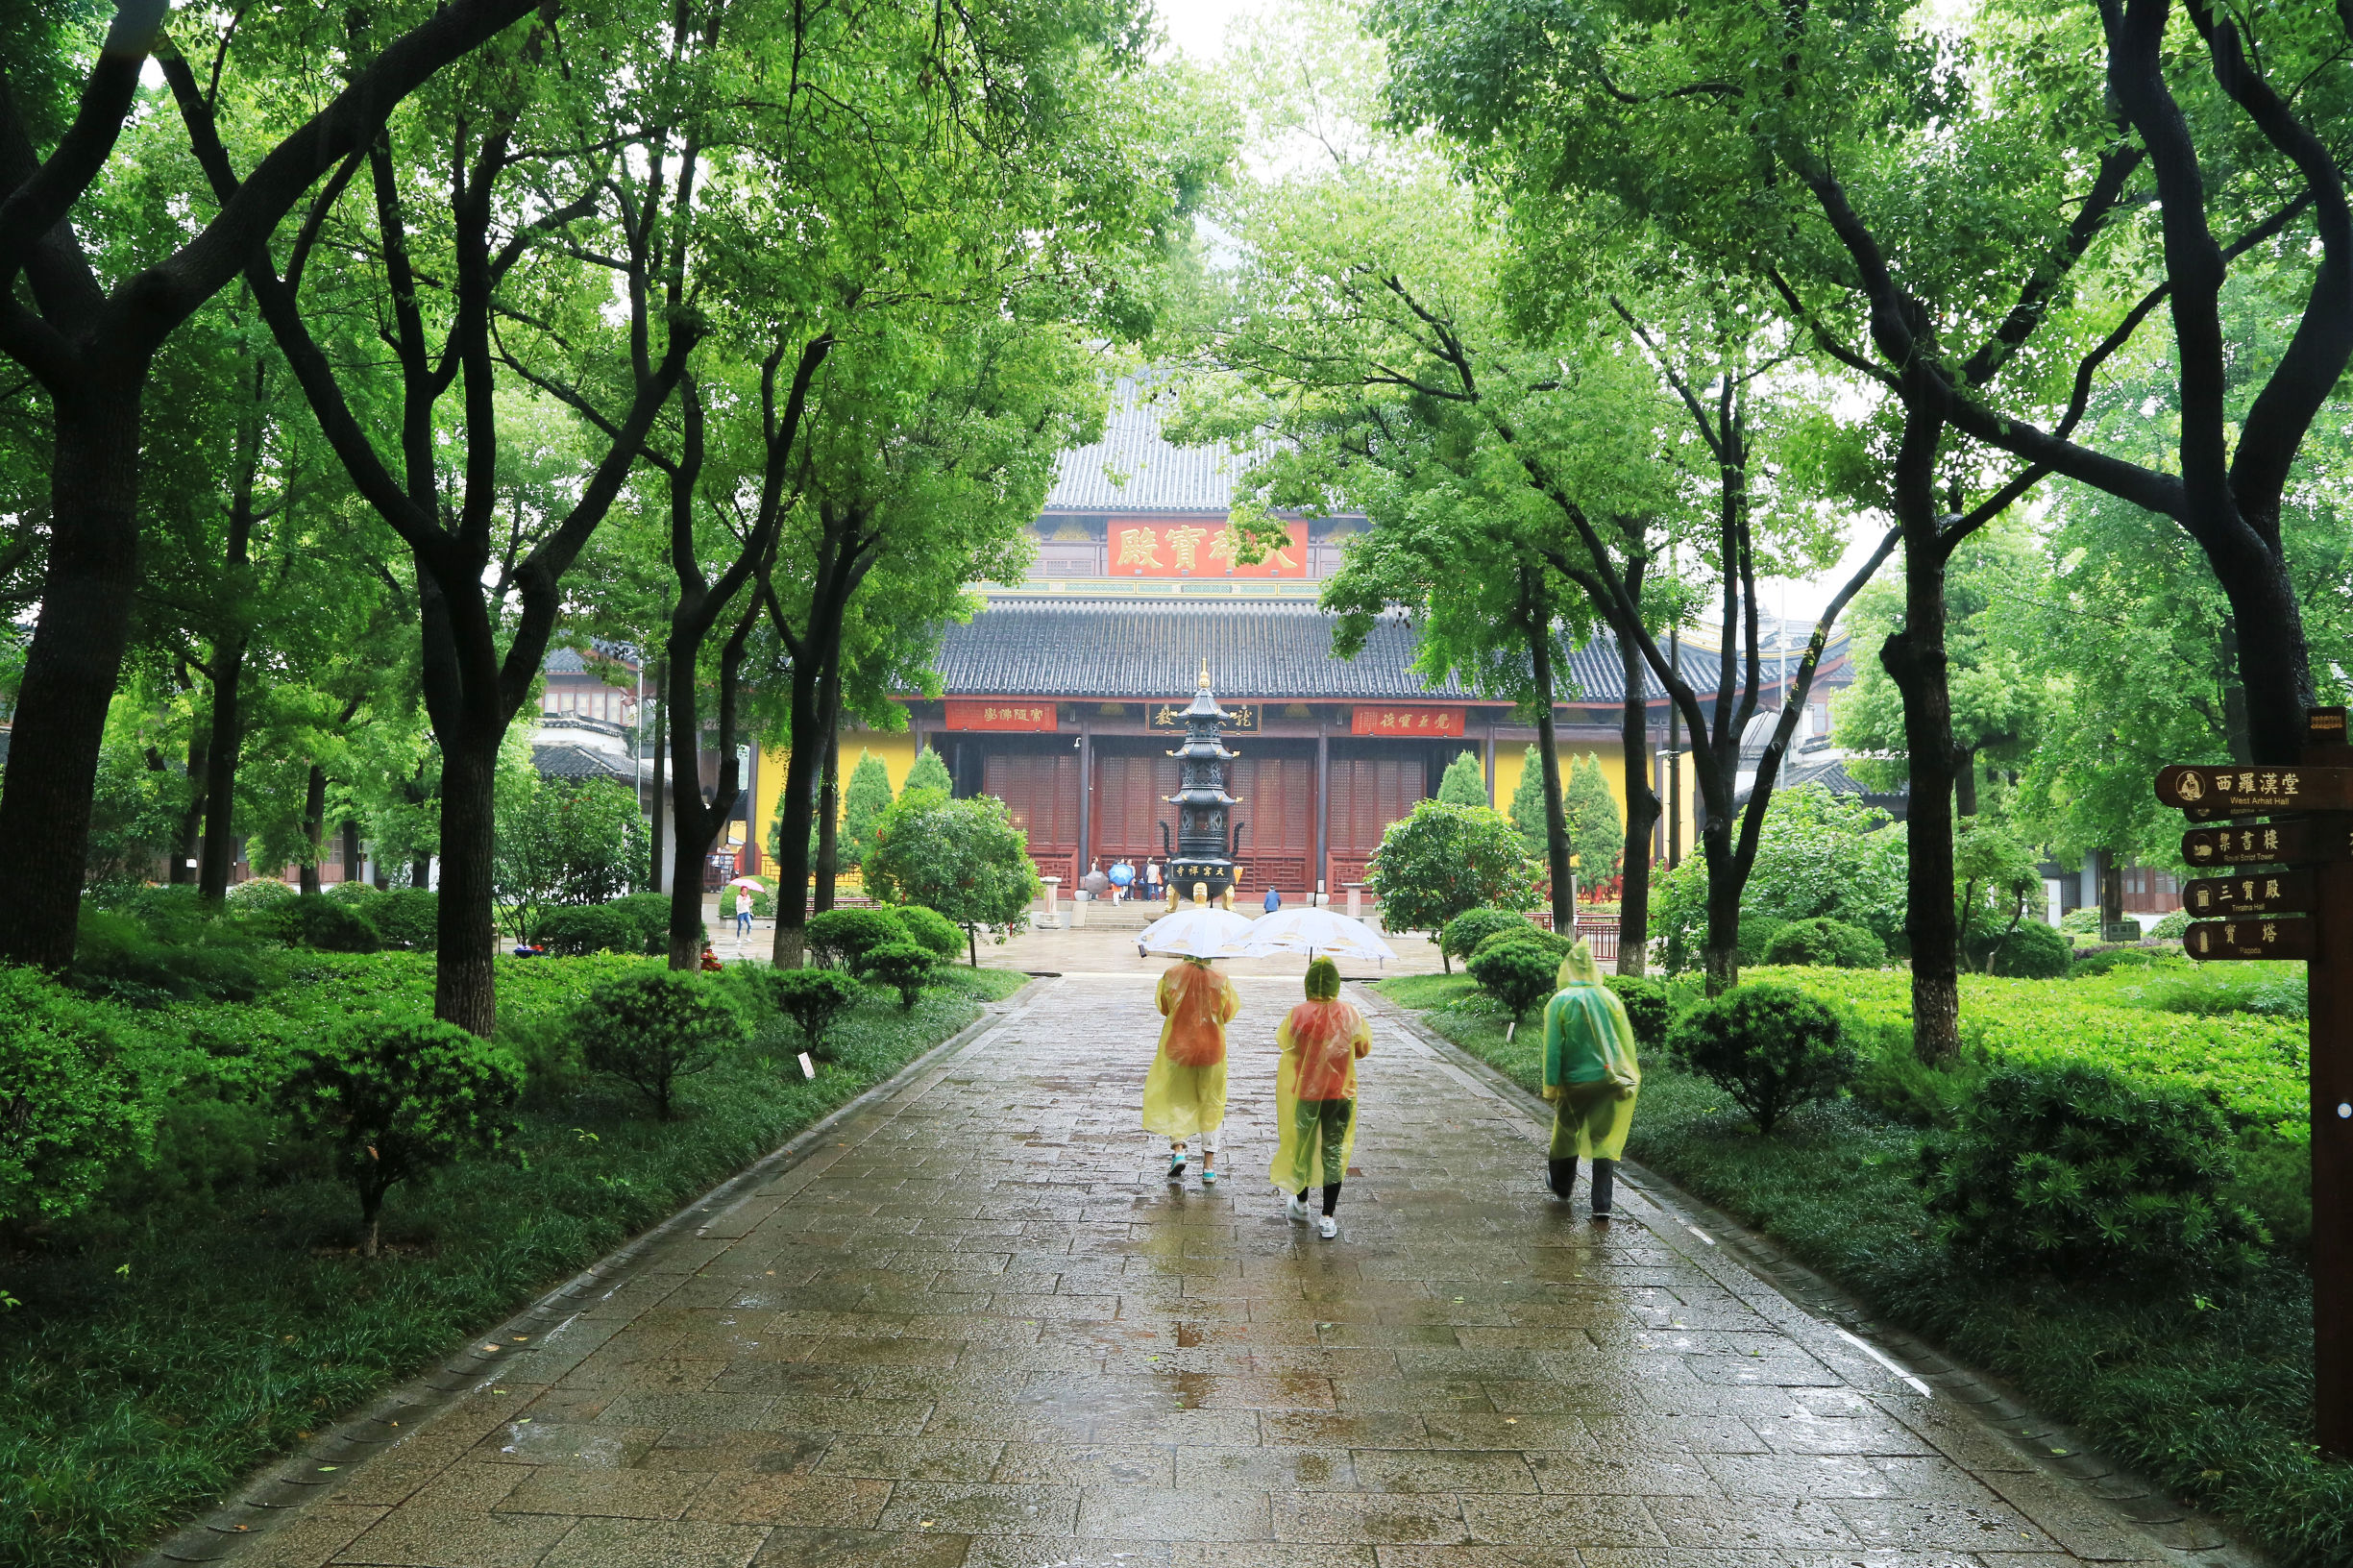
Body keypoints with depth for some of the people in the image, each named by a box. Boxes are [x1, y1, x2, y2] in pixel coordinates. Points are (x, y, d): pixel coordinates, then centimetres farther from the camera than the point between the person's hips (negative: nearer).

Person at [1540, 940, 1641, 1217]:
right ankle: (1601, 1205, 4)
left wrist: (1550, 1087, -3)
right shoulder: (1610, 998, -2)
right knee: (1605, 1140, 7)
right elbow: (1627, 1042, 3)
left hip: (1574, 1083, -2)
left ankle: (1561, 1186, 38)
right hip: (1609, 1082, 2)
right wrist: (1628, 1082, 11)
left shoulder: (1559, 1002, -10)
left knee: (1567, 1134, 19)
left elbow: (1552, 1049, -10)